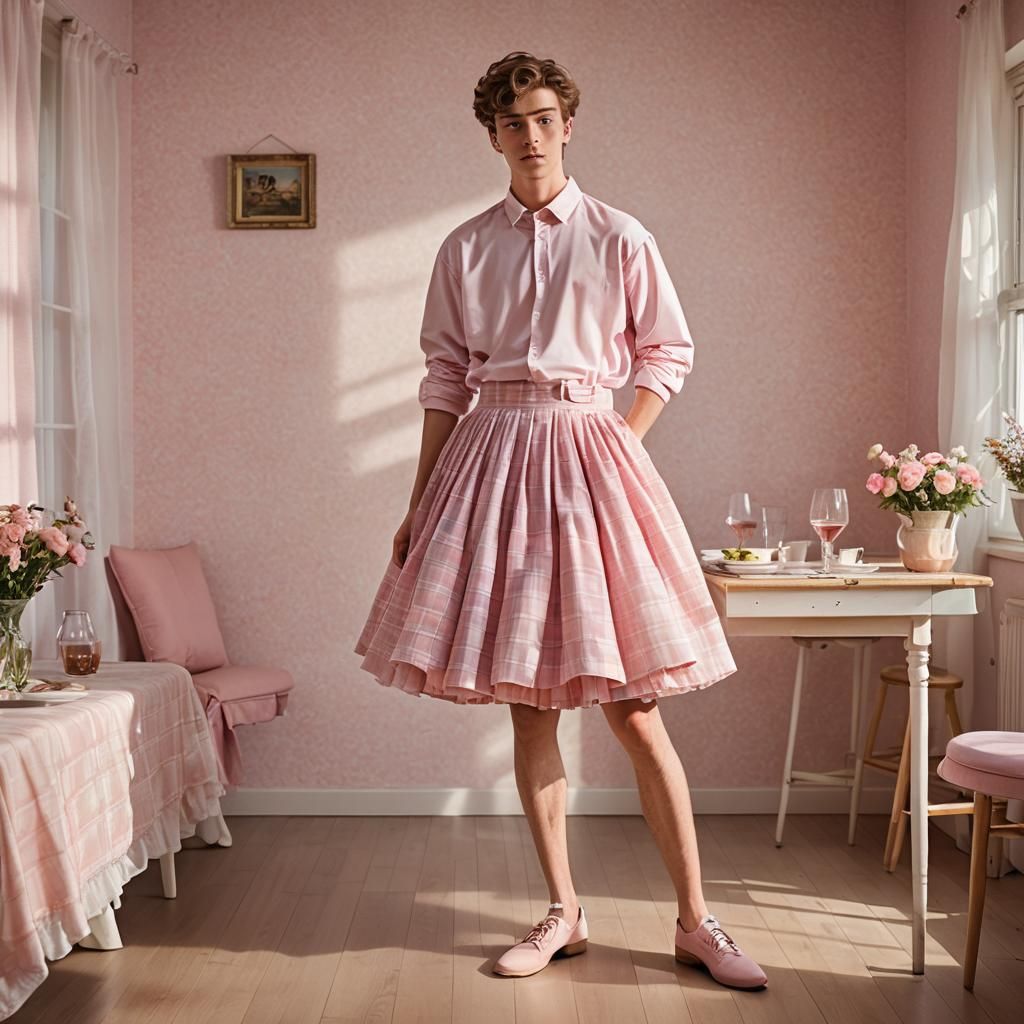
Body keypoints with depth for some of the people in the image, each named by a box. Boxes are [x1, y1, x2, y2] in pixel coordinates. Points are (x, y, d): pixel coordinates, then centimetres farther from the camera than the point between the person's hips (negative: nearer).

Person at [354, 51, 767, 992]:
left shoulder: (619, 238, 3)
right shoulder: (465, 249, 9)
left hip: (588, 450, -2)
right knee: (527, 703, 6)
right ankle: (563, 912, 19)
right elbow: (445, 379, 9)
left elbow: (667, 355, 8)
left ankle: (696, 921, 8)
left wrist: (620, 448, -4)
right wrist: (418, 505, 7)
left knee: (632, 706, -4)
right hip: (494, 451, 3)